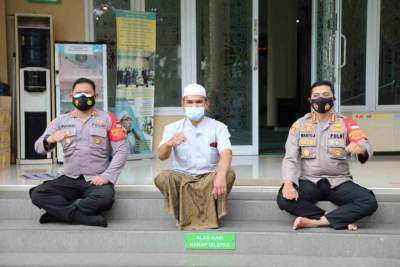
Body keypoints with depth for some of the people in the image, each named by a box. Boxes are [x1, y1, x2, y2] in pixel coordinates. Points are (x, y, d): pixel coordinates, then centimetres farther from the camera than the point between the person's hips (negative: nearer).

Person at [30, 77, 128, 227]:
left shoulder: (107, 119, 3)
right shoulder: (61, 120, 9)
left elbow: (121, 151, -3)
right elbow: (39, 148, 3)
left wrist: (106, 176, -15)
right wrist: (50, 139, -21)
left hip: (96, 180, -2)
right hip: (69, 179, 3)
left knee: (105, 197, -35)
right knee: (37, 194, -21)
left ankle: (58, 212, -16)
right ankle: (85, 217, -21)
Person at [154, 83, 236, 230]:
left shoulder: (218, 127, -1)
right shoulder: (173, 128, 2)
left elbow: (226, 152, -20)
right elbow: (161, 156, -13)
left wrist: (221, 175, -42)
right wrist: (169, 144, -38)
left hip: (209, 177, 0)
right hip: (182, 177, 0)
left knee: (229, 173, -29)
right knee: (163, 178, -29)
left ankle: (209, 219, -13)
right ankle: (184, 218, -8)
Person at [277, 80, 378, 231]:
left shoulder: (346, 123, 3)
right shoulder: (300, 125, 5)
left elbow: (367, 147, -10)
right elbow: (290, 158, -2)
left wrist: (360, 148, -37)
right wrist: (288, 183, -21)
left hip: (339, 182, 0)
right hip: (309, 182, 0)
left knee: (369, 202, -25)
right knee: (284, 199, -29)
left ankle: (316, 221, -19)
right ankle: (343, 221, -20)